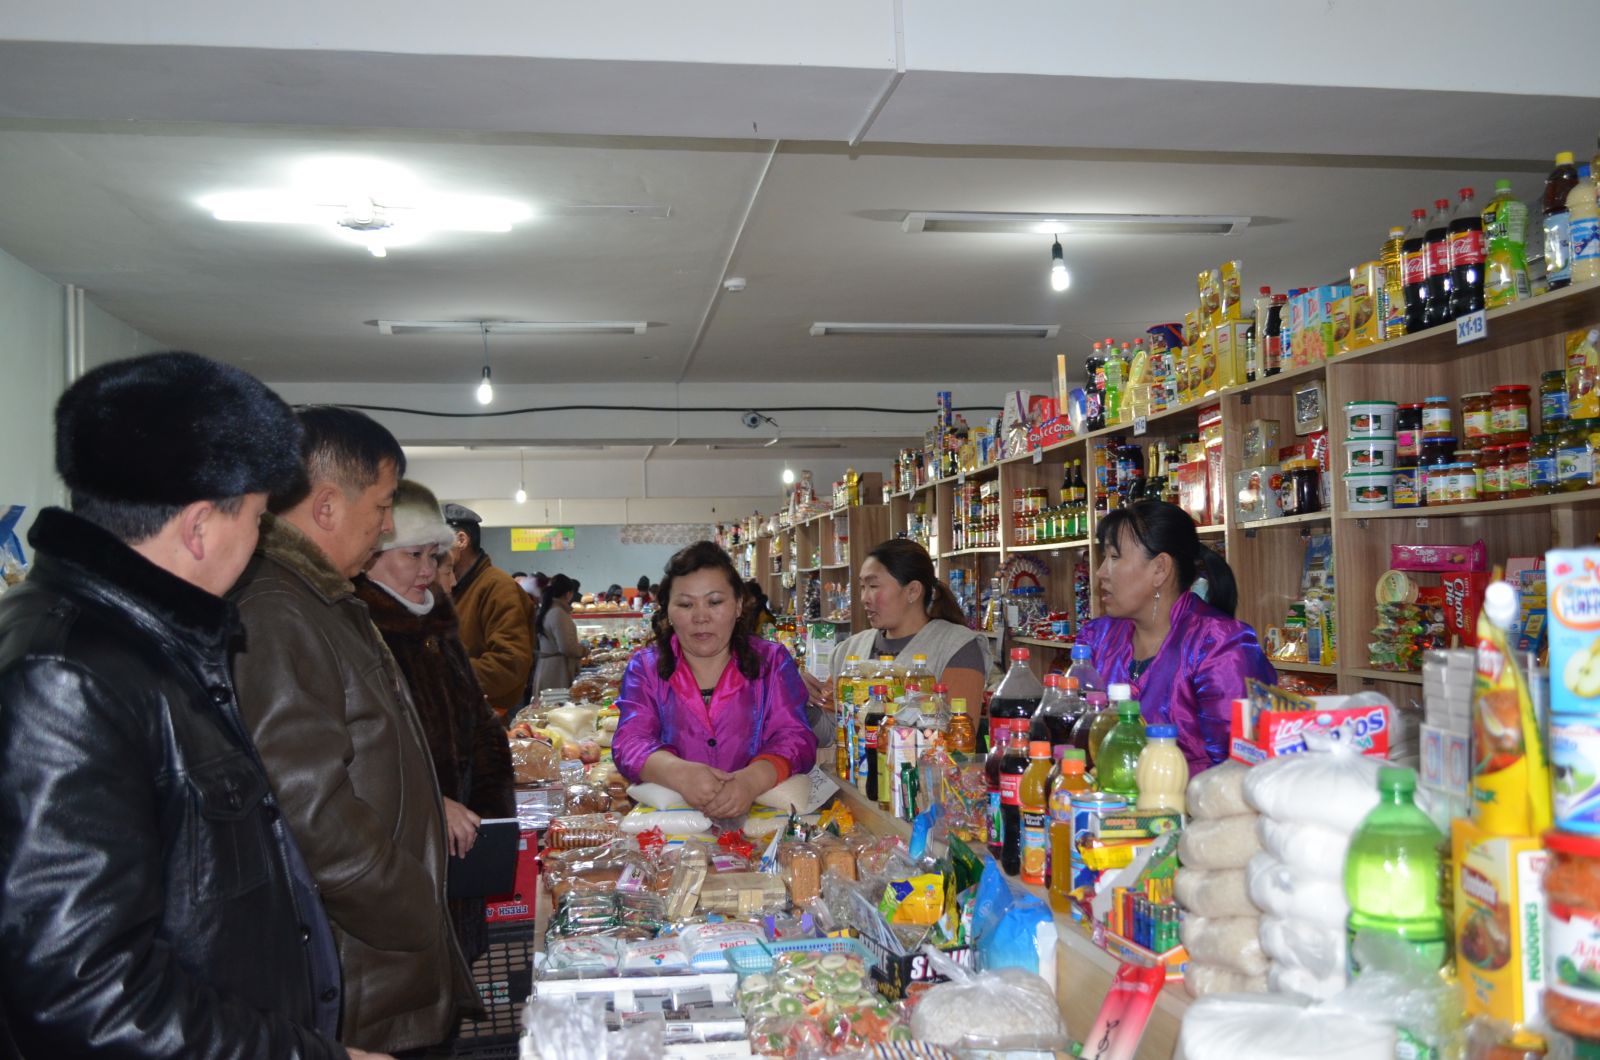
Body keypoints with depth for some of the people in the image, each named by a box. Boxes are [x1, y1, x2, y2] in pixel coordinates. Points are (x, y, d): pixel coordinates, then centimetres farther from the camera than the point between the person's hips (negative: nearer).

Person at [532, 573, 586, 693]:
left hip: (546, 666, 9)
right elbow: (567, 647, -20)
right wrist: (584, 650, -3)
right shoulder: (559, 613, -16)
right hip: (557, 670, -9)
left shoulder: (546, 610, 11)